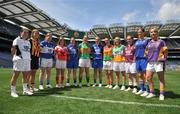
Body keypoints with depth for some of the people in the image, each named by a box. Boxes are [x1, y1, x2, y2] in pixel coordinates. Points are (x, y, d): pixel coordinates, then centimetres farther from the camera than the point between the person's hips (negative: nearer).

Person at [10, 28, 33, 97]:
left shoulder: (28, 42, 21)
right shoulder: (17, 40, 0)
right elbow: (13, 49, -6)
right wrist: (15, 56, -8)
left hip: (27, 60, 7)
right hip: (19, 60, -7)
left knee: (25, 75, 9)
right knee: (15, 75, -3)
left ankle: (25, 90, 18)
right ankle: (13, 91, 5)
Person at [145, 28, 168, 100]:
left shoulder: (161, 41, 2)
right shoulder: (149, 43, 13)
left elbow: (165, 51, 3)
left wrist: (164, 57, -8)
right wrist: (148, 56, 8)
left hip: (159, 62, -4)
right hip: (150, 62, 5)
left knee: (161, 79, 4)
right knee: (148, 78, 3)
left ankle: (162, 94, 14)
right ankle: (152, 93, 18)